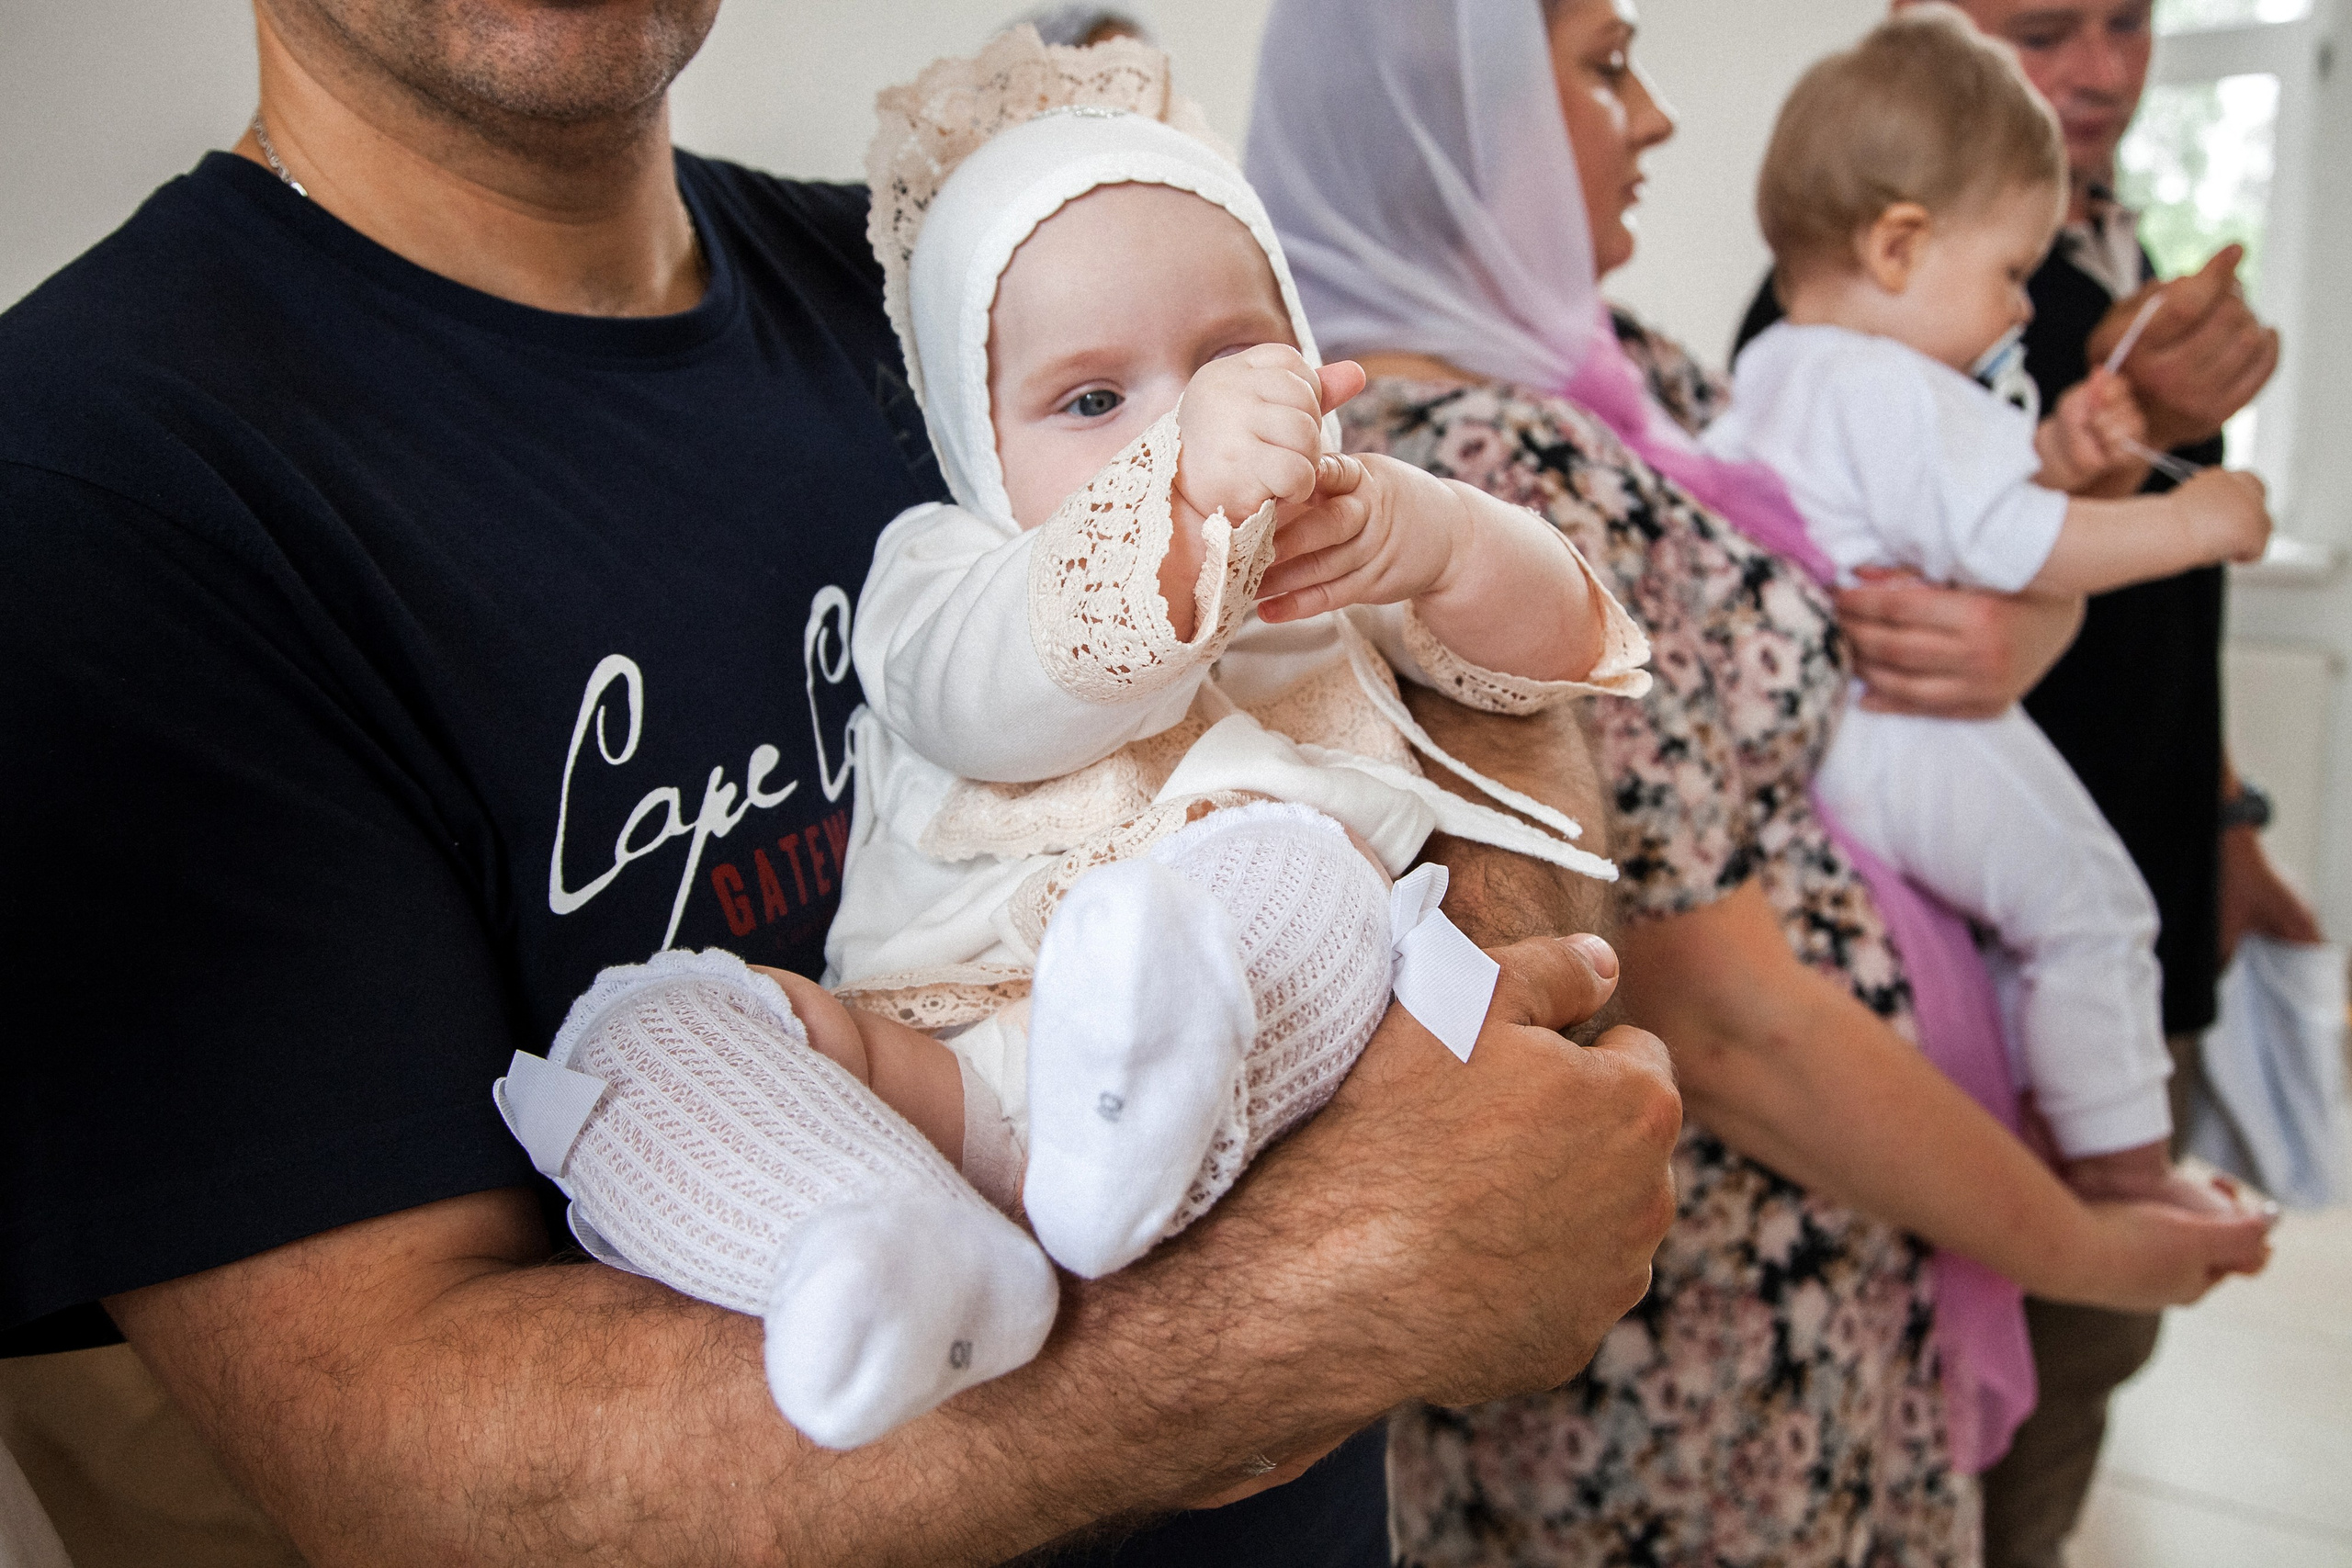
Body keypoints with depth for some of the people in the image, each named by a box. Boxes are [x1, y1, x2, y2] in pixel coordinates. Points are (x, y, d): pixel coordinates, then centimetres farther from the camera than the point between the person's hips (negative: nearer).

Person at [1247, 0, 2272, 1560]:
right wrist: (2085, 1249, -12)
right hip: (1710, 1317, -8)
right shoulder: (1511, 477, -27)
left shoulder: (1619, 382, 2)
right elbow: (1726, 1027, -25)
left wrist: (2012, 623, -8)